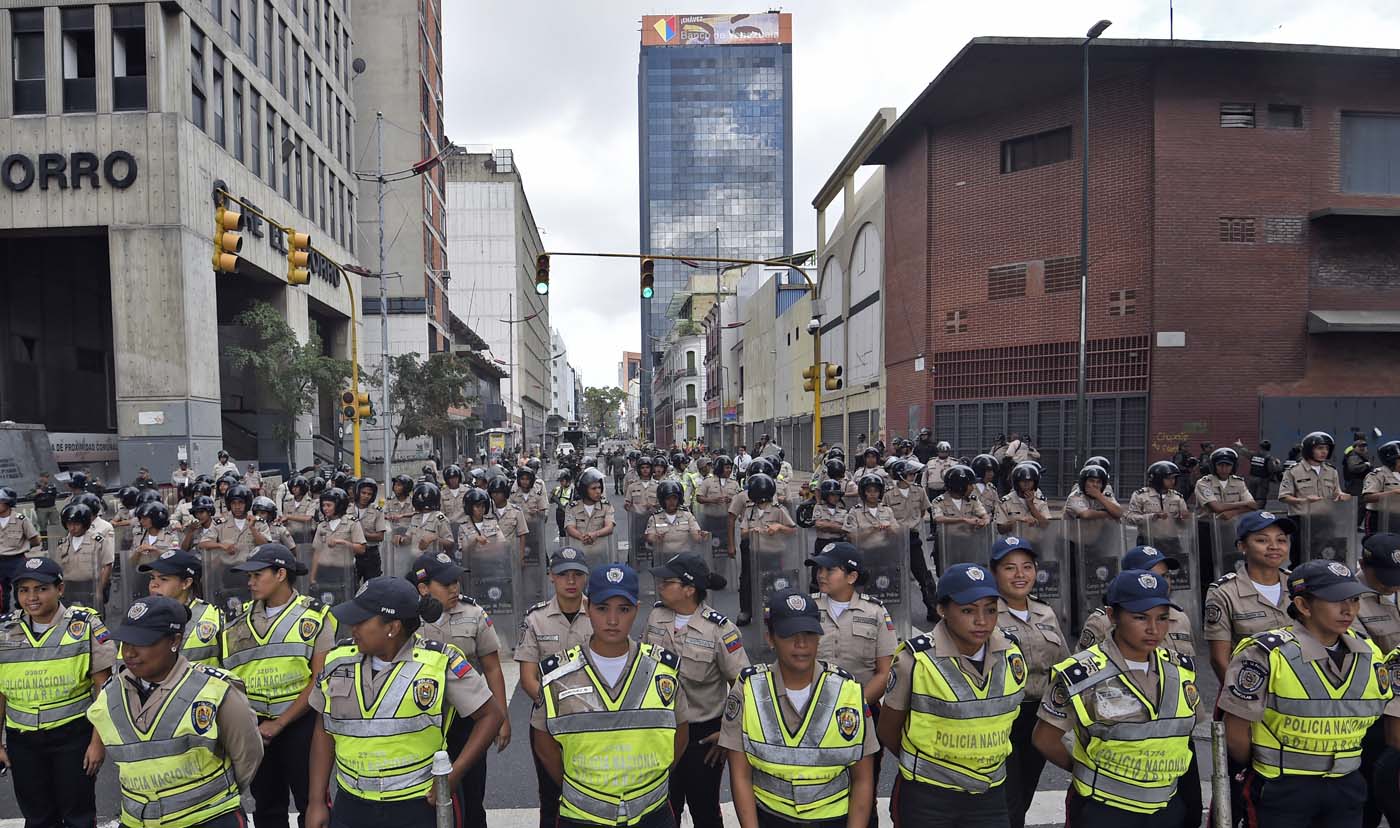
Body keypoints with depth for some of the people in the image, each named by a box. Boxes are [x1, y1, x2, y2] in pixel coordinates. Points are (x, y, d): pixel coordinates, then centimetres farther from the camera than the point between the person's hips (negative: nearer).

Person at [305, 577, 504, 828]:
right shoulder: (338, 659, -2)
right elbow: (324, 730, 9)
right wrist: (317, 802, 6)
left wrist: (454, 774, -15)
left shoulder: (440, 663, -15)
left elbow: (492, 714, -9)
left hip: (420, 807, -3)